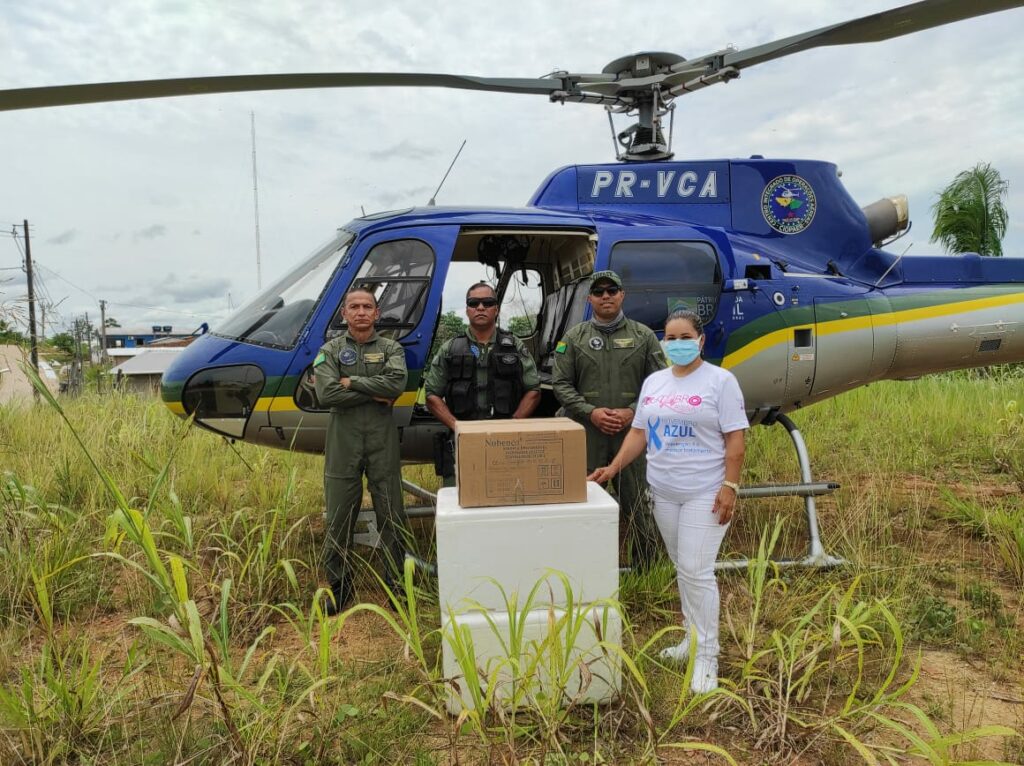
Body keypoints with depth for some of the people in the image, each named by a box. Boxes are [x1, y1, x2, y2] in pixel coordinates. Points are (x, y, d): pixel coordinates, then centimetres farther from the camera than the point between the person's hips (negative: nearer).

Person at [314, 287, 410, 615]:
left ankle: (396, 582, 22)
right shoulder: (330, 350, 5)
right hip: (343, 443, 0)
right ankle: (339, 587, 23)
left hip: (383, 442, 0)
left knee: (391, 516, 7)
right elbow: (326, 394, -11)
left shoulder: (391, 349, 7)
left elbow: (397, 382, -14)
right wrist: (375, 394, -10)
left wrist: (351, 382, -10)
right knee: (339, 518, 8)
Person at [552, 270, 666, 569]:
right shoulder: (574, 338, 6)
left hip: (631, 433, 0)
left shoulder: (643, 336, 6)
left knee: (635, 500, 7)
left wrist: (632, 412, -10)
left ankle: (646, 568, 23)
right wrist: (590, 412, -11)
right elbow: (561, 384, 2)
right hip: (586, 434, 1)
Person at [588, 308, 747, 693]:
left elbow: (735, 438, -8)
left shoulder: (720, 380, -5)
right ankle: (694, 639, 29)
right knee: (682, 570, 14)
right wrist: (613, 467, 2)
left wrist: (730, 486, -16)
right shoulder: (653, 382, 11)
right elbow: (639, 433, 12)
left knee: (696, 571, -7)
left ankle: (707, 657, 6)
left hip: (705, 493, -6)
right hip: (663, 492, 6)